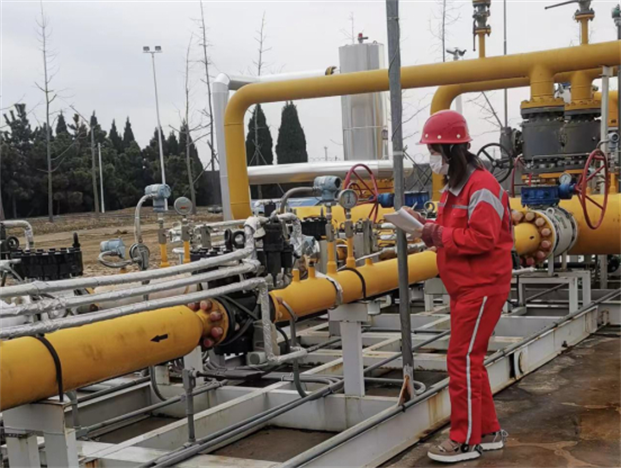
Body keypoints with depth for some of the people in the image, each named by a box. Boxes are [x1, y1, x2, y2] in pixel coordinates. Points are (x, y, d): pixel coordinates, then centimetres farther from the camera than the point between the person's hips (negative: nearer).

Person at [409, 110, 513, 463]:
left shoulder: (481, 186, -18)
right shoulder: (456, 186, 14)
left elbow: (482, 237, -26)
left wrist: (440, 235, -19)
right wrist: (431, 227, 0)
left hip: (482, 287, -10)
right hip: (465, 287, 10)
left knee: (463, 360, -6)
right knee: (471, 360, 14)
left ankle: (466, 441, 3)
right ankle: (489, 431, 25)